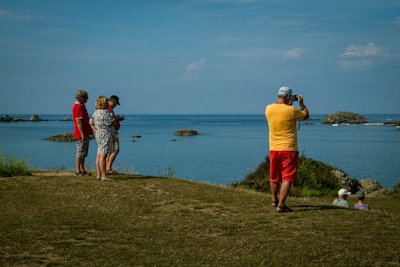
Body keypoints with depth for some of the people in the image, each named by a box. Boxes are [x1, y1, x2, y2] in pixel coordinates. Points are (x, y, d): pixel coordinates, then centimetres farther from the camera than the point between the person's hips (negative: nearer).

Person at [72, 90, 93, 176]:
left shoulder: (81, 106, 17)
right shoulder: (78, 107, -16)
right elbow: (79, 122, -20)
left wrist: (87, 133, 23)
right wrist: (82, 134, -22)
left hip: (85, 134, 10)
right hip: (81, 134, -10)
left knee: (83, 153, 12)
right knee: (80, 153, -6)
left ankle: (82, 170, 16)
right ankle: (78, 171, -2)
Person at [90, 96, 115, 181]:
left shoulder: (96, 112, 12)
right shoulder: (105, 113, -16)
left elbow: (91, 123, 19)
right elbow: (112, 123, -13)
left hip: (98, 134, 10)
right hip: (105, 135, -10)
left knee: (99, 155, 11)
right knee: (103, 156, -10)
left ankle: (99, 174, 16)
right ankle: (104, 176, -10)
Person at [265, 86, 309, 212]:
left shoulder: (268, 109, -2)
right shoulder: (292, 110, -16)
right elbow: (306, 115, 3)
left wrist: (287, 105, 24)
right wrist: (301, 103, 15)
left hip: (273, 149, 5)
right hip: (288, 149, -5)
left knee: (274, 177, 19)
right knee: (287, 178, -2)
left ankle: (274, 200, 37)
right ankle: (281, 205, -8)